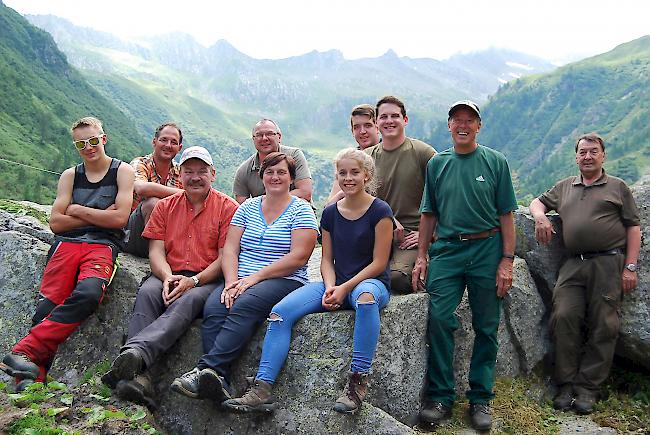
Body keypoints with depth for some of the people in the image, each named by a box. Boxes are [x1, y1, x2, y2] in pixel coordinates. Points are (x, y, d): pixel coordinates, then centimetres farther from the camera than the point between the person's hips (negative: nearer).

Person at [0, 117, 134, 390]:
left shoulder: (122, 171, 11)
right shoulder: (69, 176, 22)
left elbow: (119, 218, -2)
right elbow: (56, 222, 12)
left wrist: (78, 210, 6)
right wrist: (99, 216, 3)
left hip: (103, 246, -3)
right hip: (67, 243, 3)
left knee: (87, 294, -35)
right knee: (47, 304, -23)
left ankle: (25, 351, -36)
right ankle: (31, 379, -30)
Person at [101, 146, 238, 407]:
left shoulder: (227, 207, 4)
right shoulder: (166, 206, 17)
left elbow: (225, 257, -2)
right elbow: (156, 251, 9)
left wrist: (193, 280, -16)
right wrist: (168, 277, -12)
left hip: (208, 281, -3)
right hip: (168, 276, 3)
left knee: (186, 302, -35)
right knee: (146, 293, -30)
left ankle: (135, 352, -55)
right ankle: (136, 375, -44)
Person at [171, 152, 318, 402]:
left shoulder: (301, 210, 4)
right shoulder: (248, 207, 19)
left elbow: (298, 257, -8)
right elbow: (230, 249, 11)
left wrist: (255, 278, -13)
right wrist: (232, 282, -9)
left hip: (285, 281, -4)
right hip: (241, 280, 4)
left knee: (244, 306, -33)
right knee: (213, 308, -26)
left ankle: (205, 368, -40)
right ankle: (219, 382, -38)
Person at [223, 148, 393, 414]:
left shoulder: (380, 211, -4)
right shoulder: (330, 213, 12)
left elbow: (379, 263, -7)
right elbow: (327, 260, 12)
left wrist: (345, 288, -15)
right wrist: (330, 288, -8)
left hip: (372, 281, -5)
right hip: (336, 284, 5)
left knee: (366, 298, -44)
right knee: (280, 312, -19)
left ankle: (358, 382, -34)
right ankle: (262, 390, -23)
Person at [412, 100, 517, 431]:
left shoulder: (496, 162, 4)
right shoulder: (437, 164, 10)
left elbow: (506, 215, 2)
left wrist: (507, 261, -6)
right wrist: (421, 257, 6)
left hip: (487, 250, -1)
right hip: (446, 249, 1)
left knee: (486, 327, 4)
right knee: (439, 319, -10)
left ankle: (480, 399, 16)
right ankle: (440, 397, 2)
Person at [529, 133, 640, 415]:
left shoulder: (617, 187, 13)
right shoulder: (565, 187, 22)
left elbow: (633, 227, 8)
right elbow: (537, 202, 29)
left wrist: (630, 267, -3)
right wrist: (540, 216, 3)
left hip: (609, 263, -2)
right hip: (573, 265, 2)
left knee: (602, 327, -5)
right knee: (564, 318, -11)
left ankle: (587, 389, 2)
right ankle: (565, 385, -2)